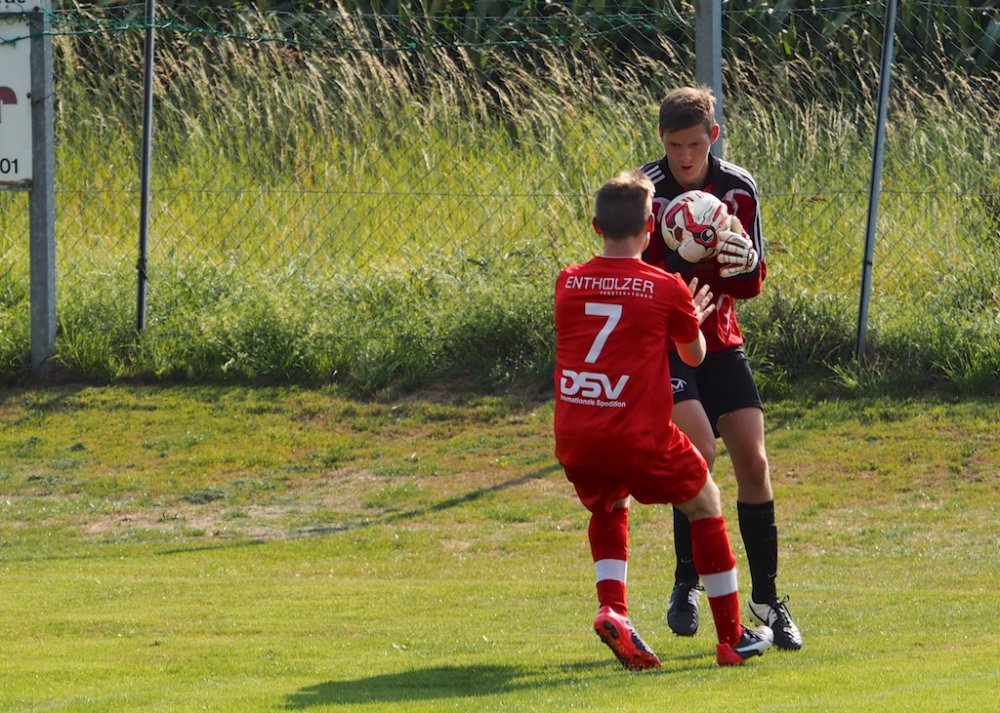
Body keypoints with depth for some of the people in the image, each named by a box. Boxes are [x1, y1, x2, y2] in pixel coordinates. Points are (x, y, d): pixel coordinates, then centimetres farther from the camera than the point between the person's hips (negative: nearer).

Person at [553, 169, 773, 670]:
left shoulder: (568, 283, 7)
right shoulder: (667, 289, -2)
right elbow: (695, 355, 14)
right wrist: (692, 318, 36)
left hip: (574, 440, 3)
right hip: (639, 438, -3)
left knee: (607, 507, 32)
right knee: (705, 504, 20)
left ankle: (612, 609, 5)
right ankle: (732, 638, 22)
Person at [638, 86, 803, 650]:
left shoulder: (739, 189, -2)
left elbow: (752, 284, 3)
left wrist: (744, 261, -21)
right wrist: (682, 260, -35)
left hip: (719, 339, 4)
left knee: (753, 463, -1)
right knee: (699, 450, -22)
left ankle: (767, 599, 9)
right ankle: (687, 584, -8)